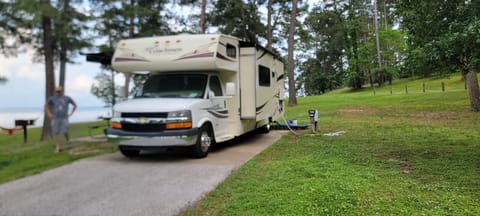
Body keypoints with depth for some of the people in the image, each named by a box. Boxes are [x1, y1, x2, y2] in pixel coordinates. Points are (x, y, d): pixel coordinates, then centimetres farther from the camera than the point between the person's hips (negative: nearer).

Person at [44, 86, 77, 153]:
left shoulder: (67, 98, 1)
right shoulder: (52, 98, 1)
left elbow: (75, 105, 13)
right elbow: (46, 106, 16)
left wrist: (71, 113, 5)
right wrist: (49, 114, 6)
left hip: (64, 118, -1)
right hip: (55, 118, 1)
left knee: (64, 131, -10)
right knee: (56, 133, 0)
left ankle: (68, 140, 21)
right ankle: (57, 147, 7)